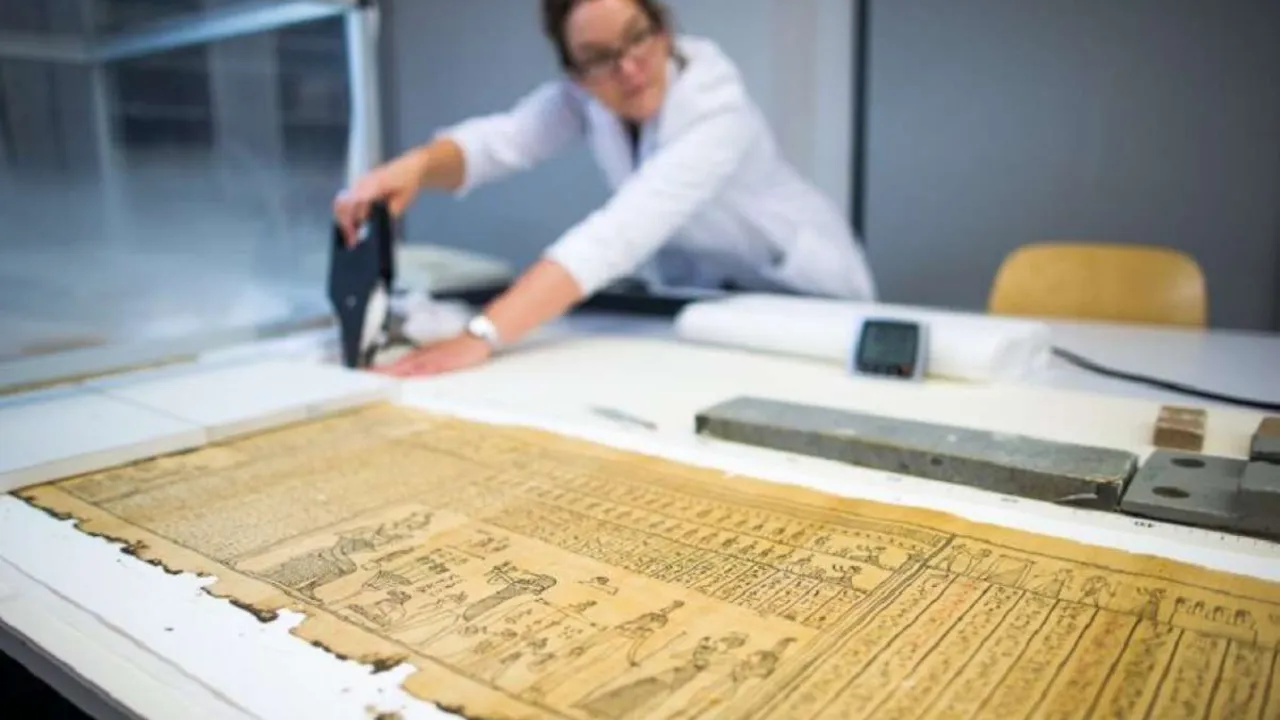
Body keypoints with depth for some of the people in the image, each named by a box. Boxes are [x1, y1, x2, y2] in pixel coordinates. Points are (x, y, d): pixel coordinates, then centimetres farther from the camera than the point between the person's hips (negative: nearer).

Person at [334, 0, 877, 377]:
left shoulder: (715, 105, -32)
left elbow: (618, 234, -44)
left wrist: (481, 338, -52)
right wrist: (417, 164, -48)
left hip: (804, 295, -4)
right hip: (698, 290, 4)